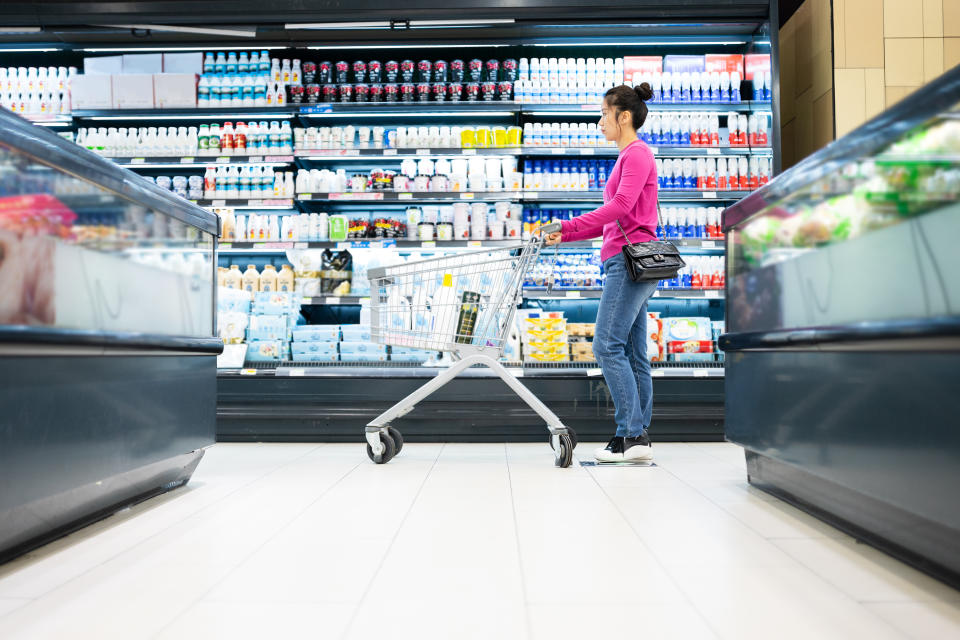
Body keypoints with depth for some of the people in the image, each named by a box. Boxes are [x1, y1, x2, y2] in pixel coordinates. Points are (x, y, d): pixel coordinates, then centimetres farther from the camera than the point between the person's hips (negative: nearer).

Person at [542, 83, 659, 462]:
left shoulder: (637, 154, -4)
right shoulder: (628, 157, 25)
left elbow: (621, 207, -19)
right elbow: (611, 220, 24)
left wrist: (567, 226, -20)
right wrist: (564, 236, 16)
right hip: (625, 263, 10)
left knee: (608, 347, -13)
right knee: (632, 352, 6)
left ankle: (631, 435, -10)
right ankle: (638, 438, 8)